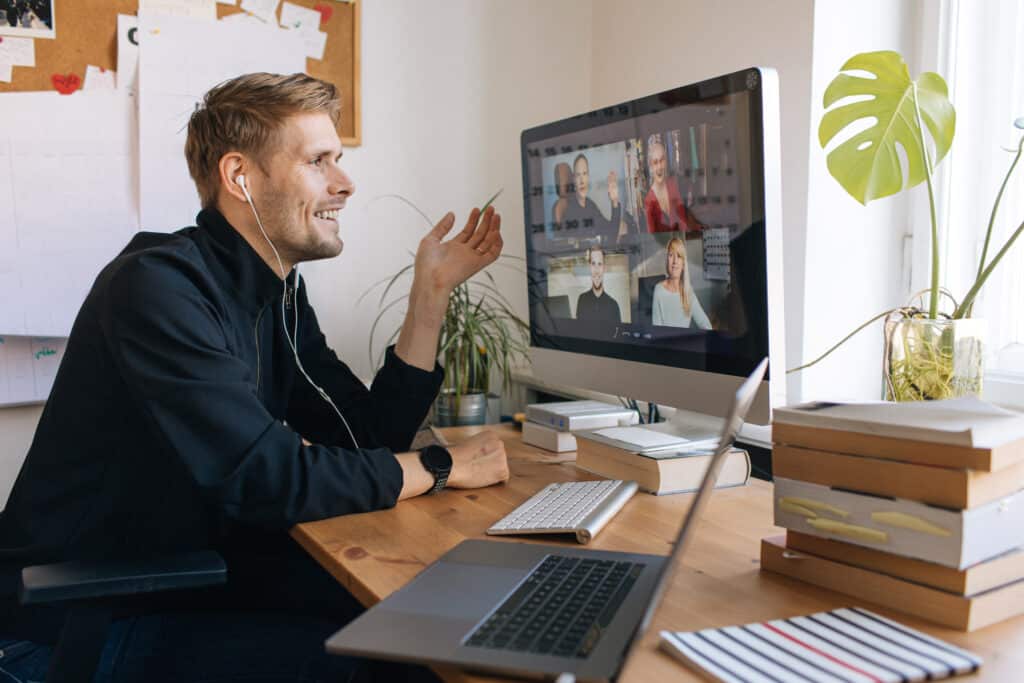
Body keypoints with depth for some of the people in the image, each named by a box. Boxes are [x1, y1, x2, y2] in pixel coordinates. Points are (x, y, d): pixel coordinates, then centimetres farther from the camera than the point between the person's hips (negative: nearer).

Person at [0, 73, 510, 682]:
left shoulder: (279, 290, 3)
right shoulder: (160, 285, -23)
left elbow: (375, 439, 2)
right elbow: (267, 480, -30)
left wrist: (432, 292, -1)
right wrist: (441, 467, -19)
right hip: (75, 624, -7)